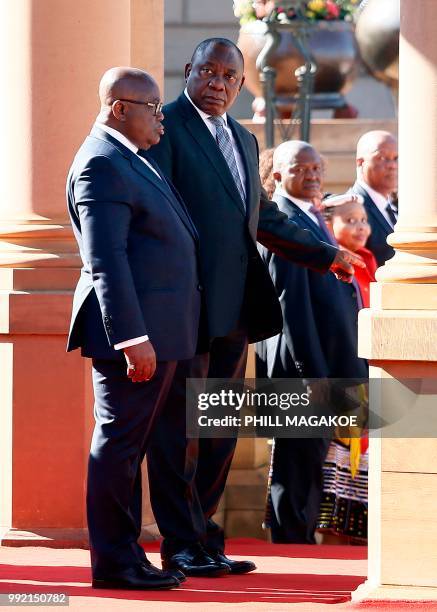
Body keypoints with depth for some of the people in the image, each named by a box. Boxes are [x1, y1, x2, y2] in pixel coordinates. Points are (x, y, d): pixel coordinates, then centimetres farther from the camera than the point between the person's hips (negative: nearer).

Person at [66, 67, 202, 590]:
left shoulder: (130, 160, 19)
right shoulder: (101, 165, -15)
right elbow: (106, 262, -21)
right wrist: (132, 339, -24)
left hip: (156, 332, 10)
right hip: (134, 330, -10)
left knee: (128, 445, 13)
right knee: (118, 444, -6)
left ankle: (126, 554, 18)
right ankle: (113, 562, -2)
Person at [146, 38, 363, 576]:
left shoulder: (244, 140, 20)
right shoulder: (165, 128, -5)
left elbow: (264, 220, 29)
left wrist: (326, 256, 29)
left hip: (234, 309, 8)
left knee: (220, 431, 10)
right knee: (180, 425, -3)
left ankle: (203, 537, 17)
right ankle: (181, 545, 1)